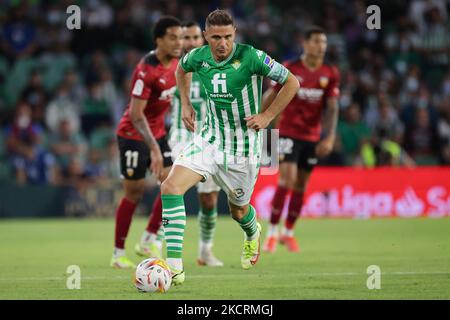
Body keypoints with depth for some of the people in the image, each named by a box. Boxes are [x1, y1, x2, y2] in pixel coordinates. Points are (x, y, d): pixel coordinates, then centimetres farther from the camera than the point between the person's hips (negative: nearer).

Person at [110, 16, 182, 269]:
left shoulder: (175, 64, 0)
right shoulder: (146, 71, -25)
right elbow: (136, 115, -27)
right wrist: (154, 148, -32)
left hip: (157, 132, 7)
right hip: (133, 135, -7)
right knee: (134, 192, -3)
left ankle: (147, 243, 9)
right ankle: (118, 254, 7)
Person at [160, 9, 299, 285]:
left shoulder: (251, 57, -20)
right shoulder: (198, 57, -6)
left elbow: (291, 83, -9)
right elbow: (181, 69, 21)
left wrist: (267, 116, -12)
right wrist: (185, 104, 11)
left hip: (244, 146, -3)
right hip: (210, 139, 3)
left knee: (239, 211, 15)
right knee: (171, 187, -18)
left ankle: (253, 233, 56)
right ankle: (174, 267, -19)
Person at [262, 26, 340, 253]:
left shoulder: (330, 74, 0)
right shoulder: (289, 69, -8)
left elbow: (332, 107, -2)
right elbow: (270, 97, 0)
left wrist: (330, 137, -13)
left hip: (312, 137, 4)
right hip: (289, 132, -4)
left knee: (301, 185, 9)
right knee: (287, 178, -17)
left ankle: (288, 232, 24)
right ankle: (272, 232, -9)